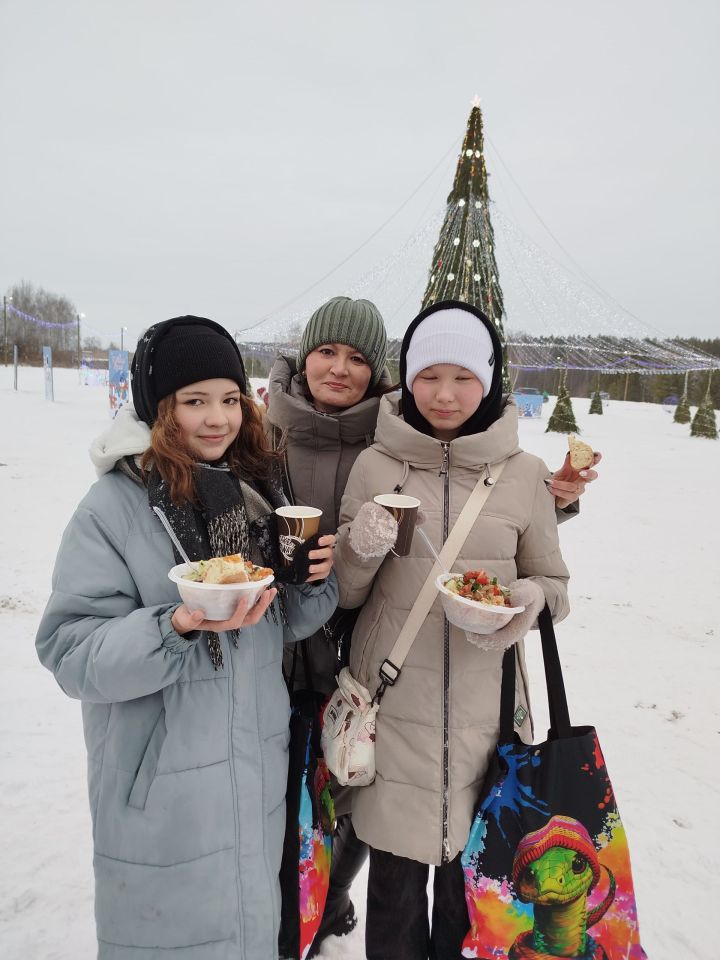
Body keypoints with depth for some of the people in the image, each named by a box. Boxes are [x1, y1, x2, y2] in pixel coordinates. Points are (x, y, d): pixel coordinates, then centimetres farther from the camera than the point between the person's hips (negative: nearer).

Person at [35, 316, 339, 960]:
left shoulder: (260, 489, 1)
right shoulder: (117, 504, -15)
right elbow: (71, 651, -17)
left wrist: (315, 580, -12)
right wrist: (178, 627, -31)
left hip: (259, 767, 5)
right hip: (164, 786, -5)